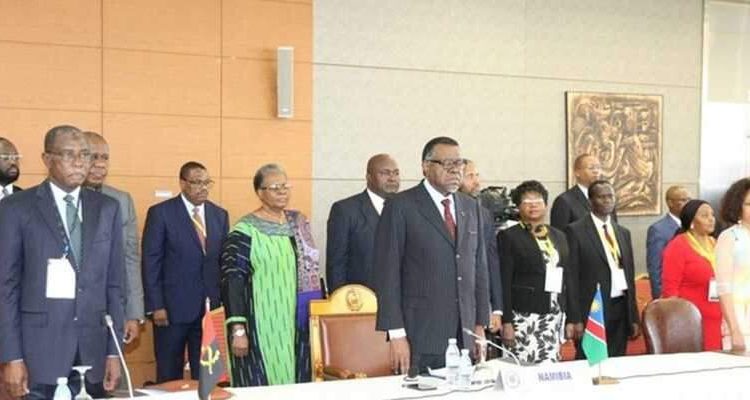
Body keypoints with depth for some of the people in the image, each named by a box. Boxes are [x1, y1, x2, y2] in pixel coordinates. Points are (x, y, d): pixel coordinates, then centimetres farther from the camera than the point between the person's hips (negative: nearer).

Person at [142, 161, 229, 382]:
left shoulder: (220, 215, 10)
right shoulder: (161, 213, -4)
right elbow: (151, 262, -6)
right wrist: (156, 305, -11)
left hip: (211, 307, 4)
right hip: (173, 307, -4)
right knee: (169, 375, 6)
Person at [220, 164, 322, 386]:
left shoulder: (299, 221, 10)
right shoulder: (245, 231, -9)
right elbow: (231, 281, -13)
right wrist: (238, 329, -20)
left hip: (303, 323, 6)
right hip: (266, 327, -6)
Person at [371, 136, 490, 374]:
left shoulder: (471, 207, 14)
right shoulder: (400, 207, -5)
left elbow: (479, 267, 16)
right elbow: (386, 272, -7)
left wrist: (480, 325, 10)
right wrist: (396, 335, -12)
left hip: (464, 338, 5)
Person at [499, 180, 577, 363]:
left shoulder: (559, 236, 16)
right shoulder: (509, 236, -1)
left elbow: (567, 279, 16)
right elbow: (504, 283, -6)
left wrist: (571, 319, 12)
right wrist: (506, 322, -12)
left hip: (554, 317, 5)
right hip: (524, 316, -5)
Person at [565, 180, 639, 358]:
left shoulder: (623, 233, 15)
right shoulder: (576, 231, -3)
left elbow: (630, 275, 17)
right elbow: (571, 277, -7)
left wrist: (634, 317, 13)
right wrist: (575, 319, -12)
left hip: (620, 309, 5)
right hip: (592, 309, -5)